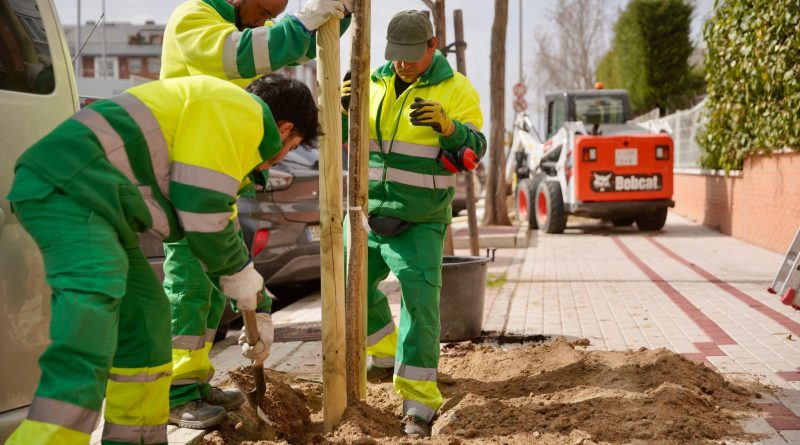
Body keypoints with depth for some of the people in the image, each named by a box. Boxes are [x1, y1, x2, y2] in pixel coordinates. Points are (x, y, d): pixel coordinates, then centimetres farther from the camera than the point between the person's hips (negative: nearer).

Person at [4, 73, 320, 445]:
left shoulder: (219, 111, 29)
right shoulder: (241, 111, -4)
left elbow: (212, 214, 37)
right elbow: (202, 212, -12)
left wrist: (255, 306, 43)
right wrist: (237, 271, 7)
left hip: (75, 192, 11)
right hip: (69, 189, -11)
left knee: (144, 315, 18)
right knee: (87, 339, -21)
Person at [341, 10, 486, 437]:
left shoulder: (456, 89, -8)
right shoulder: (376, 84, 5)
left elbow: (473, 149, -16)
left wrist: (447, 125, -36)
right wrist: (344, 107, -16)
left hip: (420, 222, -5)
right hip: (368, 212, 5)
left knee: (419, 301, -15)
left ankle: (418, 399, -10)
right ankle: (385, 353, 41)